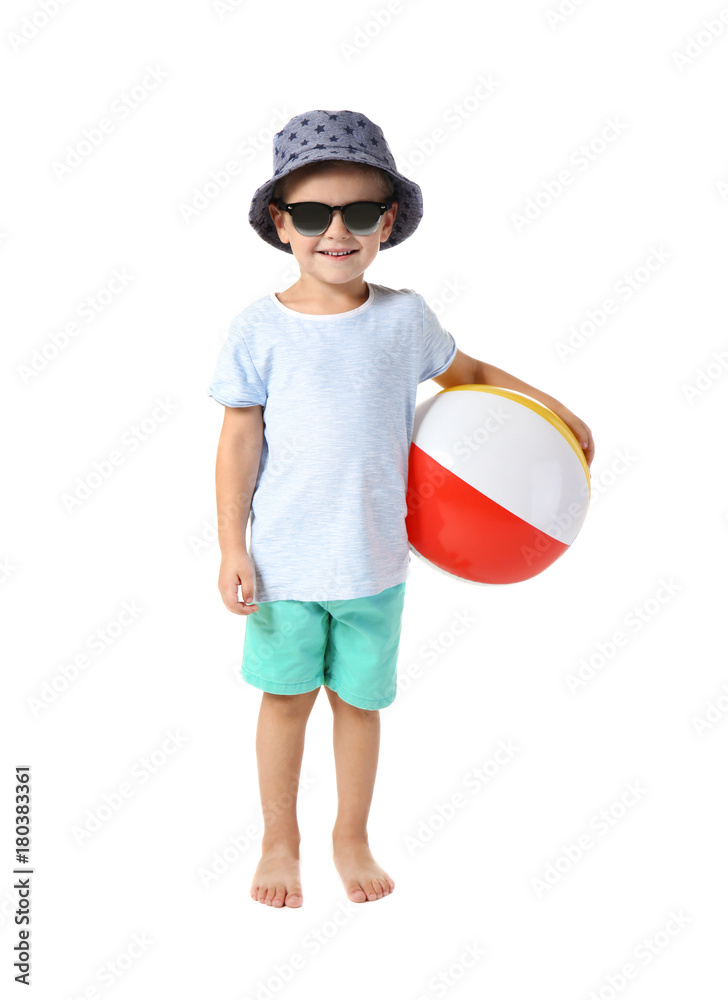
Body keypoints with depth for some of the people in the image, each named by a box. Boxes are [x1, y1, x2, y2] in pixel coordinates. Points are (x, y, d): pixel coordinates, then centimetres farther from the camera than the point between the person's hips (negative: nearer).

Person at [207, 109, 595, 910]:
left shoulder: (404, 316, -2)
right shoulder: (260, 328, -8)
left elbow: (464, 371, 16)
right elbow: (240, 439, -4)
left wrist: (552, 408, 12)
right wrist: (231, 549, -6)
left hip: (375, 557, 2)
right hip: (283, 558, -1)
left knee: (359, 699, 14)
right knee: (285, 695, 12)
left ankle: (351, 837, 36)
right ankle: (279, 841, 33)